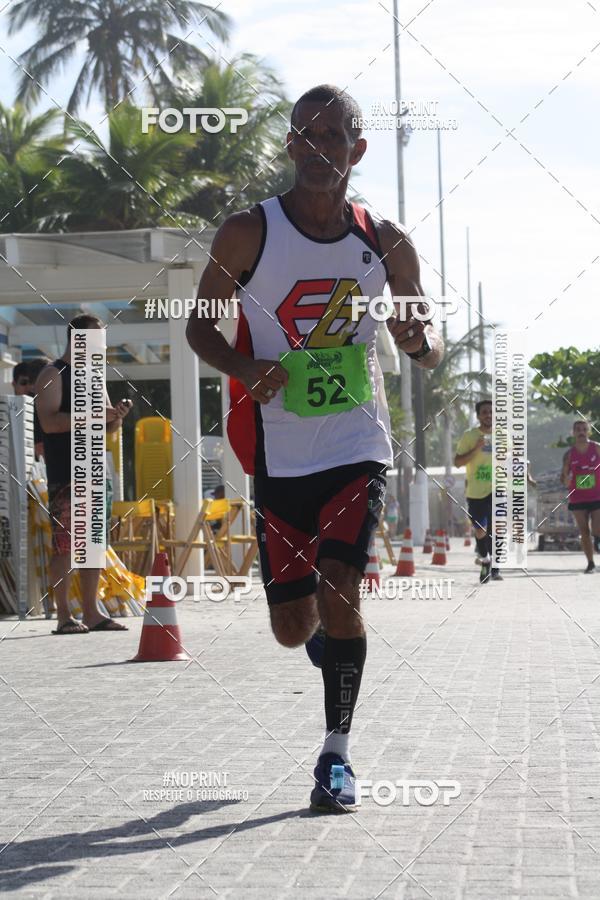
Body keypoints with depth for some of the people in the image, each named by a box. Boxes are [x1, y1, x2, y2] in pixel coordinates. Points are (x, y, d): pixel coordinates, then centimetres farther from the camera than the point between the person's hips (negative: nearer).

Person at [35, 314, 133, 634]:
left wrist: (117, 415, 0)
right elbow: (49, 421, -17)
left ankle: (91, 612, 10)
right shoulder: (53, 375, -4)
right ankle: (64, 616, -7)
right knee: (64, 543, -8)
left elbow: (108, 428, 23)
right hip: (64, 475, -8)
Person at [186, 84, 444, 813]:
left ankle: (337, 753, -1)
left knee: (338, 589, -17)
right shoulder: (250, 232, -5)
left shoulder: (383, 241, 1)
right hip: (280, 454, 0)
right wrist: (245, 369, -17)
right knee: (292, 628, 5)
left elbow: (430, 344, 11)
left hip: (357, 446, 0)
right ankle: (324, 631, 44)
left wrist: (420, 342, -14)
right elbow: (199, 323, 3)